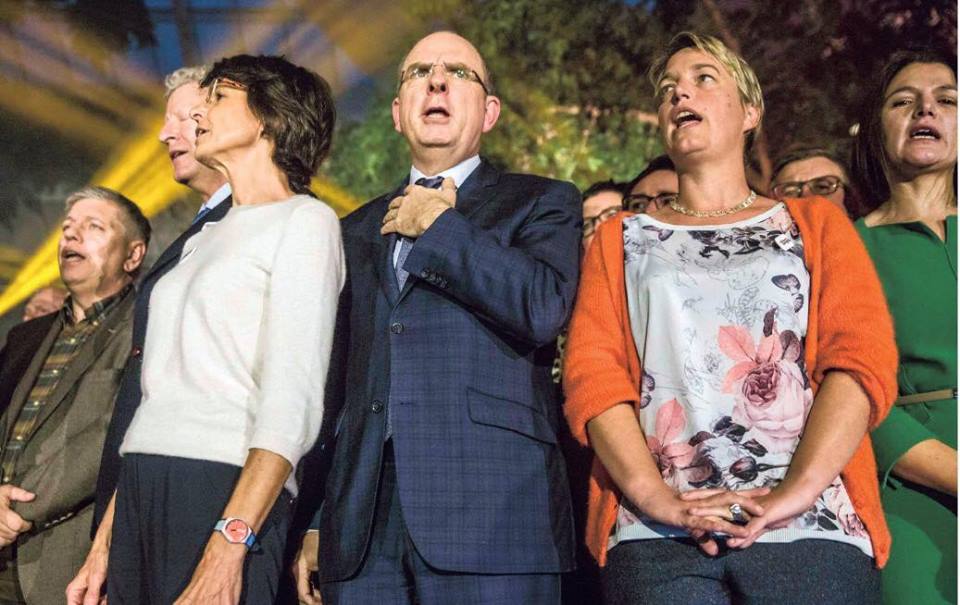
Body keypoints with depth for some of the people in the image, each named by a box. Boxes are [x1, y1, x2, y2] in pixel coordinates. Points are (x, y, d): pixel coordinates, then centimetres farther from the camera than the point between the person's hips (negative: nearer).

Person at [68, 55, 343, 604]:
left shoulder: (304, 219, -1)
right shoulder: (204, 241, 22)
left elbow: (293, 399, -13)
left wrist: (229, 545, -22)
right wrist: (105, 544, 12)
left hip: (223, 491, -7)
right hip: (143, 494, 7)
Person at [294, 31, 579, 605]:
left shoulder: (541, 203, 10)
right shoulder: (359, 230, 22)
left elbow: (544, 308, -11)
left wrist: (435, 224, -3)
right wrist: (315, 520, 13)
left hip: (492, 516, -3)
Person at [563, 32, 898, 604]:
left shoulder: (816, 223, 16)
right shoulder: (621, 239, 18)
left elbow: (865, 359, 1)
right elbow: (592, 374, 4)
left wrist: (795, 491, -15)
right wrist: (656, 497, -13)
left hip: (812, 526, 0)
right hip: (657, 535, 0)